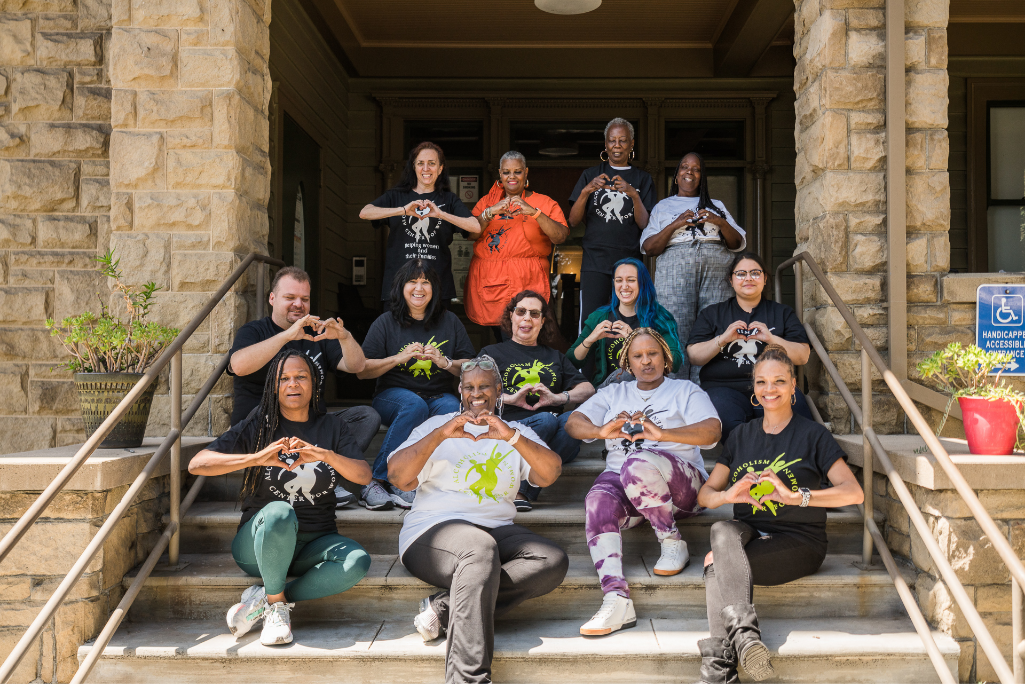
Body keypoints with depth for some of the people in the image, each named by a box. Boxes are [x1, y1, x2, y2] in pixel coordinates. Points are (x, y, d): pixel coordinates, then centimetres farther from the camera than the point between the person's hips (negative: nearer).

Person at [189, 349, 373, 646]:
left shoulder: (332, 427, 8)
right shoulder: (258, 426, 3)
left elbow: (364, 475, -6)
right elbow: (197, 464, -9)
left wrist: (325, 454, -24)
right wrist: (257, 458, -23)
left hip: (313, 546, 2)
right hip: (259, 542, -2)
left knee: (358, 561, -29)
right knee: (279, 512, -37)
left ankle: (262, 599, -16)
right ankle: (277, 604, -15)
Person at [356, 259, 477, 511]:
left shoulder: (450, 322, 13)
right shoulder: (387, 323, 7)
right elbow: (361, 371, 1)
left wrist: (446, 363, -9)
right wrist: (399, 358, -11)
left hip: (439, 395, 2)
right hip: (393, 395, -2)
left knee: (453, 409, -33)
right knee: (416, 405, -36)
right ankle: (377, 480, -32)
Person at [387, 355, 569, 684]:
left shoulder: (517, 433, 19)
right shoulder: (438, 425, 12)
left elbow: (550, 474, -1)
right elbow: (398, 477, -4)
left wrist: (512, 437, -18)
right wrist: (441, 434, -16)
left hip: (497, 531, 4)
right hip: (432, 532, -4)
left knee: (553, 561, -24)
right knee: (481, 547, -37)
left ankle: (443, 608, -27)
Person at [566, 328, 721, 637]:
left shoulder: (686, 390, 18)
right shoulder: (613, 394, 27)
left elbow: (711, 431, -2)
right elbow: (574, 423, 11)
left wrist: (662, 433, -20)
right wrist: (602, 431, -14)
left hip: (681, 482, -3)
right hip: (619, 476, 3)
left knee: (639, 463, -37)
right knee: (598, 499, -33)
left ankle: (673, 541, -15)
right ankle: (617, 597, -43)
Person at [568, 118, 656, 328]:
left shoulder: (642, 178, 13)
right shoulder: (591, 175, 14)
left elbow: (645, 224, 1)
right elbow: (573, 220, 5)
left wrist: (634, 195, -15)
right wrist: (586, 191, -12)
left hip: (629, 261, 0)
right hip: (595, 261, 0)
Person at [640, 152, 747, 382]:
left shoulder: (717, 206, 26)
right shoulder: (663, 207, 20)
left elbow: (738, 244, 17)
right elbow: (648, 247, 7)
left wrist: (721, 223, -1)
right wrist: (675, 225, -6)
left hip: (716, 272, 2)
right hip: (675, 272, -1)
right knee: (677, 335, -12)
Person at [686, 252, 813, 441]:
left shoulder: (783, 313, 22)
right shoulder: (712, 314, 20)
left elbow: (803, 356, 9)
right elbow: (694, 356, 9)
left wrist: (771, 339, -6)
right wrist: (723, 339, -7)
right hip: (725, 387, -1)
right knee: (728, 422, -36)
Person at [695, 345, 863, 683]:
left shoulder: (813, 435, 5)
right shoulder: (741, 436, 18)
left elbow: (854, 492, -7)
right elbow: (705, 494, 15)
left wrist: (796, 496, -22)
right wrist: (728, 494, -10)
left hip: (797, 541, -4)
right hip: (747, 533, 4)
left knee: (715, 565, -29)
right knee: (722, 531, -33)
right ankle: (743, 630, -43)